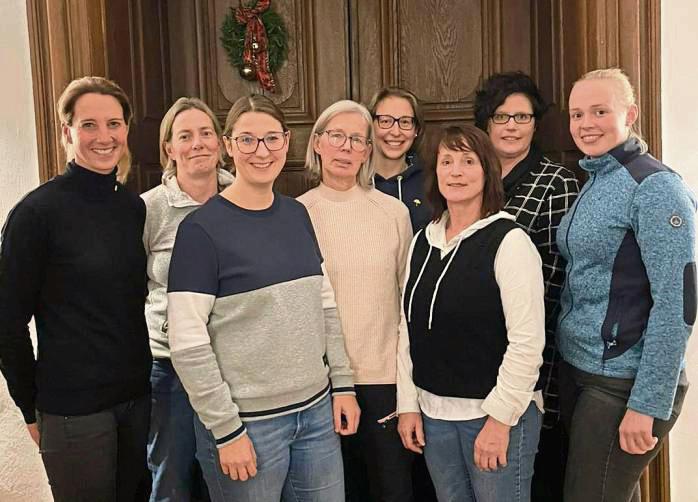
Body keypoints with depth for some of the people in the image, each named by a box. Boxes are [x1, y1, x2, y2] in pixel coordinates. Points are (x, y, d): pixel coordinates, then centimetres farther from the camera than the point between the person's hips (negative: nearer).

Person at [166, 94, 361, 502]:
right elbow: (188, 346, -14)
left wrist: (343, 384, 7)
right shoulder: (201, 228, -11)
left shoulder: (297, 214, 6)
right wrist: (226, 430, -14)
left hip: (317, 412, 5)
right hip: (248, 423, -5)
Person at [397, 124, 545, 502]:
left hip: (497, 414, -5)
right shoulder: (422, 242, 6)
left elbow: (527, 341, -16)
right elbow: (409, 330, 9)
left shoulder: (508, 241, -11)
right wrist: (408, 405, 6)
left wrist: (500, 417, -17)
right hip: (433, 413, 6)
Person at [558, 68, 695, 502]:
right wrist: (568, 364, 11)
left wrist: (648, 405, -20)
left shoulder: (654, 187, -15)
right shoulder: (594, 183, 10)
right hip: (579, 370, 8)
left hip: (624, 384, -8)